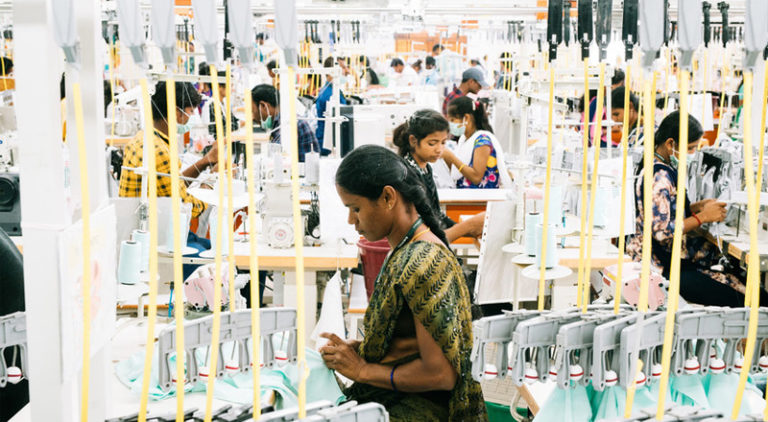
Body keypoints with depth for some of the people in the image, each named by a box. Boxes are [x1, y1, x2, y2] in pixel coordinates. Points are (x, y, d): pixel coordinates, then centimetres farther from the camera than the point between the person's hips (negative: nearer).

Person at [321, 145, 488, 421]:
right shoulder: (404, 252, 10)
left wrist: (362, 370, -11)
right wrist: (359, 348, 5)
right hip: (395, 397, 9)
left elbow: (440, 374, -20)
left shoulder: (422, 264, -19)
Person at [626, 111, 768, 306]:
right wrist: (703, 217, -12)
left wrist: (697, 206, 5)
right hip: (663, 266, -10)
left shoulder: (661, 167, 12)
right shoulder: (659, 176, -19)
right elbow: (662, 232, -22)